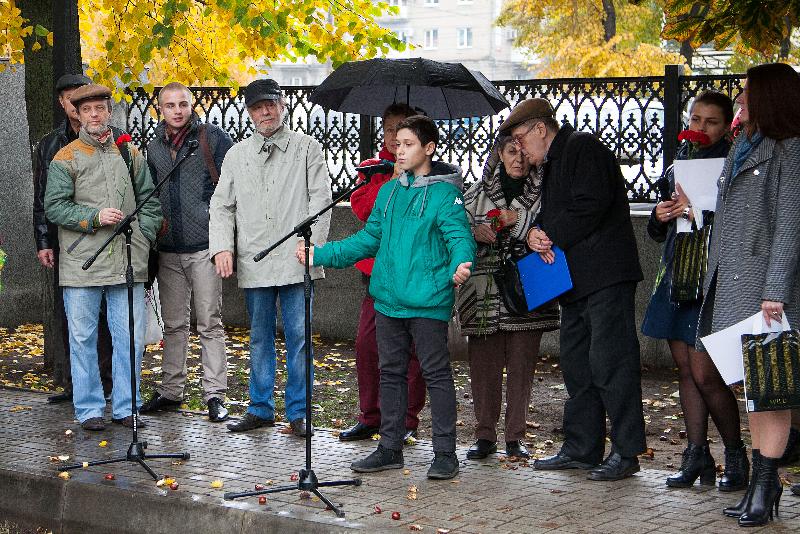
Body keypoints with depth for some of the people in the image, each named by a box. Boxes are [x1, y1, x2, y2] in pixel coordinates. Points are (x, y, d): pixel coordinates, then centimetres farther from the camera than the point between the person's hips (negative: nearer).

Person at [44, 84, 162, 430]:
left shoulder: (130, 154, 14)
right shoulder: (65, 158, 4)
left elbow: (150, 203, 16)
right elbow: (54, 207, -3)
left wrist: (142, 236, 3)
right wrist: (95, 217, -13)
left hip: (128, 264, 3)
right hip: (81, 265, -2)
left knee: (131, 338, 3)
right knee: (83, 339, 2)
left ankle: (125, 406, 14)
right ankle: (89, 409, 11)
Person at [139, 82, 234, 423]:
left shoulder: (213, 138, -3)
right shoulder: (153, 148, 12)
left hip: (204, 246, -5)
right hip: (168, 250, 5)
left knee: (210, 323, -2)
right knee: (174, 324, 12)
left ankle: (215, 394, 2)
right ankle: (170, 390, 20)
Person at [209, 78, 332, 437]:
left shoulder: (306, 148, 5)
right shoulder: (236, 155, 14)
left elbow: (320, 199, 0)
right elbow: (222, 205, 14)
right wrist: (222, 247, -1)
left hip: (295, 260, -3)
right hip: (253, 263, 3)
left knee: (298, 337, -1)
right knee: (259, 339, 11)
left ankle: (298, 413, 7)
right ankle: (260, 408, 20)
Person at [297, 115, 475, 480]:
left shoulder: (445, 194, -7)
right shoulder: (388, 192, 14)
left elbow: (459, 237, -17)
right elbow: (368, 240, 19)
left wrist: (460, 264, -40)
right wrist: (320, 255, 14)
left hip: (427, 301, -7)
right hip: (388, 299, 7)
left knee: (436, 374, -1)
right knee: (391, 373, 14)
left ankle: (445, 453, 6)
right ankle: (390, 448, 24)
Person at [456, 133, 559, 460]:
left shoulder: (543, 192, 3)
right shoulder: (479, 192, 10)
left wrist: (519, 220, -12)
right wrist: (476, 233, -7)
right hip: (485, 289, 1)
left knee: (522, 362, 1)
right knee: (484, 361, 2)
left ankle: (515, 436, 10)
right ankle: (485, 435, 12)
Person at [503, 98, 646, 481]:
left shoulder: (583, 147, -7)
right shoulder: (553, 162, 23)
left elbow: (592, 205, -19)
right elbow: (553, 216, 21)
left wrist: (550, 235, -10)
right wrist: (536, 234, -2)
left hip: (605, 275, -11)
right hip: (576, 280, 11)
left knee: (610, 359, -10)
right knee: (575, 361, 11)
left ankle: (626, 452, -7)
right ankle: (581, 448, 18)